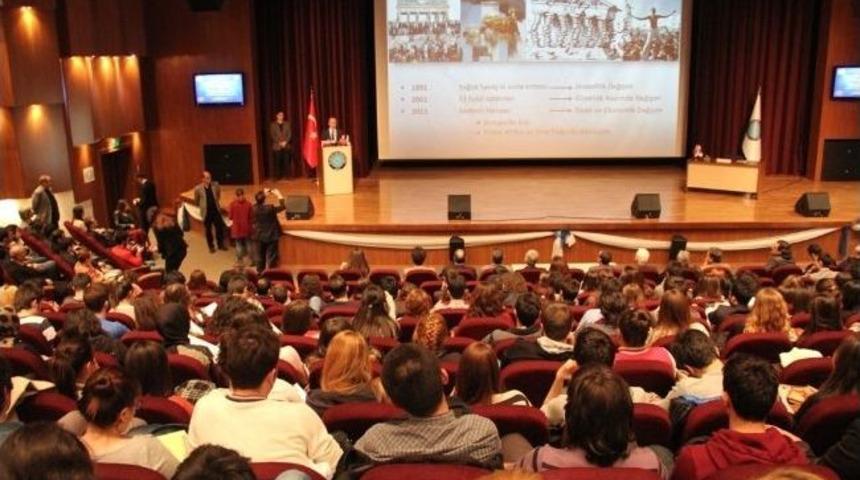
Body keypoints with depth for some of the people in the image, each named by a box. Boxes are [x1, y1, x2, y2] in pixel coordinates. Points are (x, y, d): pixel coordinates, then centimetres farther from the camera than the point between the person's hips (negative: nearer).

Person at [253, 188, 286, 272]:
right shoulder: (270, 208, -21)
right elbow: (283, 206, -10)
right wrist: (278, 194, -3)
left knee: (260, 256, 16)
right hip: (271, 236, -4)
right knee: (271, 257, 1)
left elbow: (257, 202, 16)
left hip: (259, 237, 5)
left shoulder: (255, 208, -8)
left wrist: (264, 193, 19)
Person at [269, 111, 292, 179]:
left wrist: (285, 142, -9)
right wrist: (279, 142, -11)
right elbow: (272, 135, -1)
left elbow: (289, 134, 6)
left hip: (286, 145, 2)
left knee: (286, 161, -4)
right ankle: (277, 176, 0)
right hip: (277, 146, -2)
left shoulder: (286, 123, 13)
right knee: (277, 162, -4)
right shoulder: (273, 124, 6)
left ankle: (286, 176, 0)